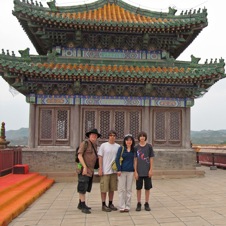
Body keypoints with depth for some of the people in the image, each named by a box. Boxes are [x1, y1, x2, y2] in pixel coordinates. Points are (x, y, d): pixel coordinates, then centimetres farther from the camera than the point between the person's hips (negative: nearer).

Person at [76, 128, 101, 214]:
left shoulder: (94, 145, 13)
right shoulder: (85, 143, -11)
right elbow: (79, 155, -18)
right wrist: (85, 167, -25)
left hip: (90, 170, 8)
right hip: (84, 169, -8)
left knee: (85, 187, 13)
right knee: (83, 188, -8)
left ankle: (80, 204, 22)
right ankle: (83, 207, -6)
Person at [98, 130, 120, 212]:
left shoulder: (118, 146, 6)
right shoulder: (103, 145, -3)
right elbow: (100, 157, -3)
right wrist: (100, 169, -8)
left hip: (114, 170, 4)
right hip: (105, 170, -4)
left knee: (112, 188, 11)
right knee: (104, 188, 0)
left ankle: (110, 203, 23)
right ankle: (104, 205, 10)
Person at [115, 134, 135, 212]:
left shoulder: (134, 149, 6)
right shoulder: (121, 148, 0)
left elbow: (135, 160, 11)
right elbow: (117, 159, -3)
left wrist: (135, 170, 4)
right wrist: (119, 170, -11)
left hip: (131, 171, 2)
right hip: (122, 171, -2)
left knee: (129, 189, 8)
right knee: (121, 189, 2)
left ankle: (127, 206, 18)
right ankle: (122, 207, 9)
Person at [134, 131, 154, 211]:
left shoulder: (149, 146, -1)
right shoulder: (136, 147, 0)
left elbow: (151, 159, 1)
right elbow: (135, 160, 0)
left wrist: (151, 170, -5)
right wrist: (135, 171, -5)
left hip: (147, 171, 0)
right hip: (139, 171, 0)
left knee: (147, 187, 8)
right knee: (138, 188, 7)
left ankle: (147, 204, 20)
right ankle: (139, 204, 19)